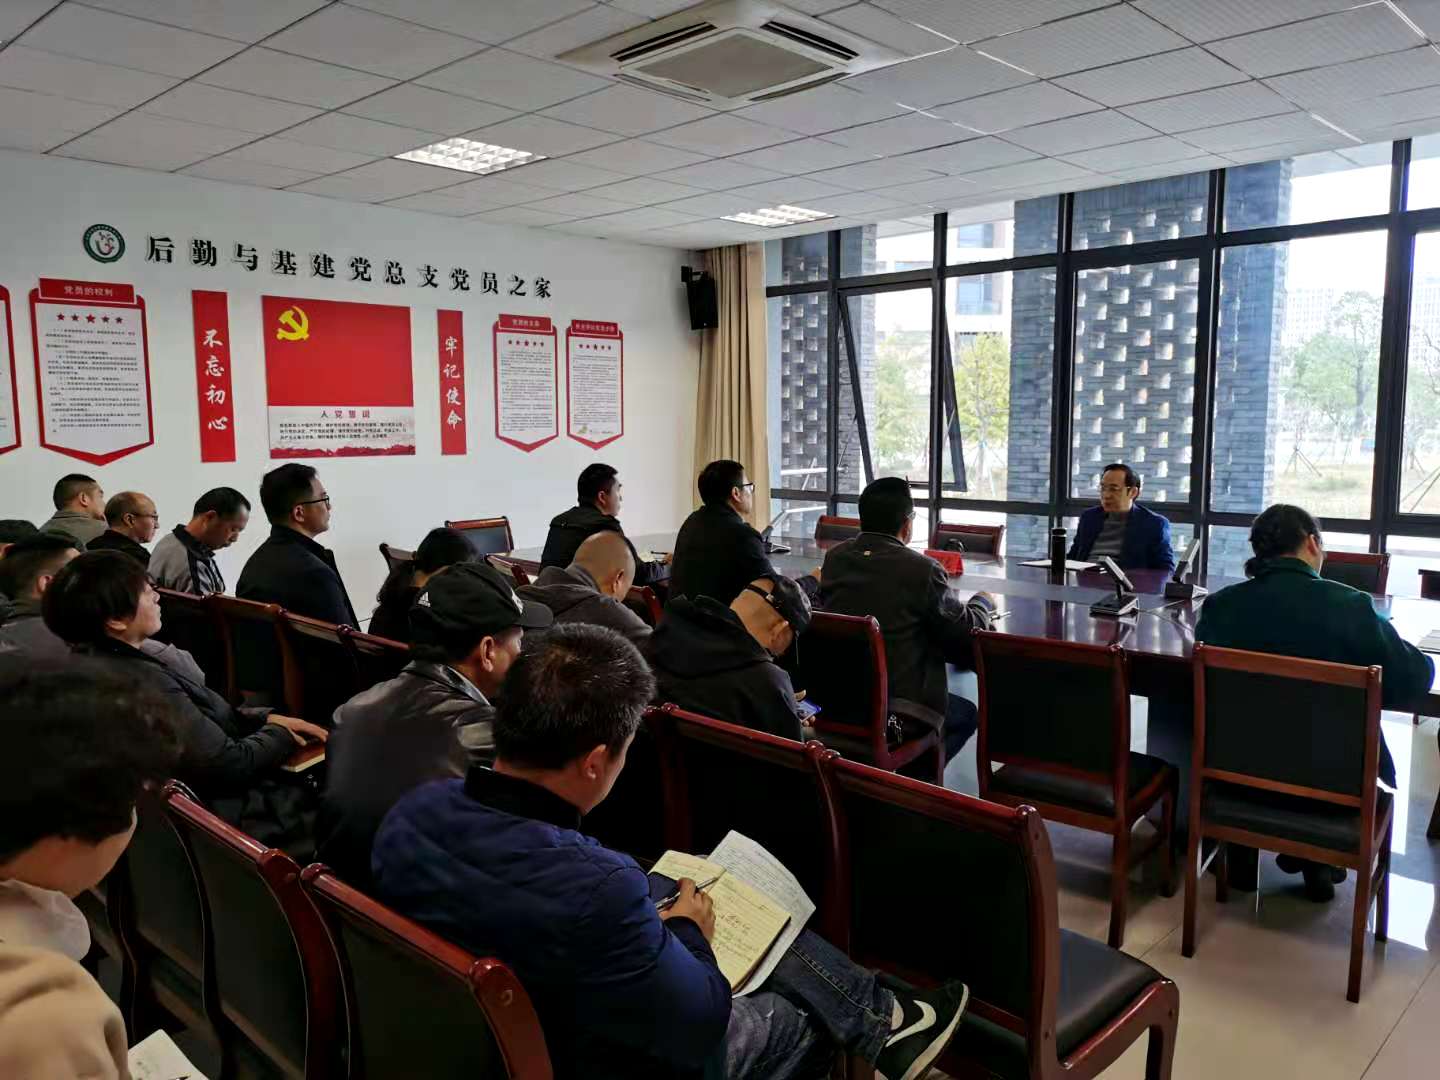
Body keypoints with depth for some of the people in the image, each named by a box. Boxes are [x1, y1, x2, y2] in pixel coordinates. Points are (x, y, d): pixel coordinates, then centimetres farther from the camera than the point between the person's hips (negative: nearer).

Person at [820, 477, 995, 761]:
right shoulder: (922, 570, -17)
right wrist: (983, 602, 15)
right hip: (896, 715, -6)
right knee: (966, 713, 24)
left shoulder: (833, 558, -2)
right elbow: (967, 634, -7)